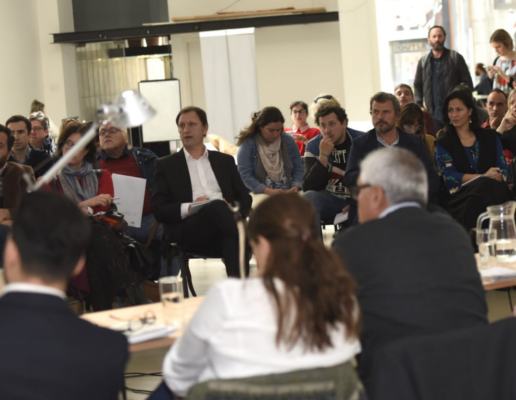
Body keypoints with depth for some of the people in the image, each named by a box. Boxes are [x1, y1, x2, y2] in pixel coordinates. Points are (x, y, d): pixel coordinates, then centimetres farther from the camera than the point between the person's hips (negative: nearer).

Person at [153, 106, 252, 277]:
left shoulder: (225, 161, 26)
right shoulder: (166, 165, 18)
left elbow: (245, 198, 19)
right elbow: (159, 210, 7)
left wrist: (233, 210, -6)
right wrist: (189, 208, -13)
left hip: (223, 233, 2)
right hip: (187, 233, -2)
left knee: (233, 238, -37)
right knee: (216, 206, -36)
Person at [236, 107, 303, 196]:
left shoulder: (288, 141, 10)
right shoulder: (248, 144, -2)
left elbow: (298, 168, 15)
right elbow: (245, 175, -7)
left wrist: (295, 187, -5)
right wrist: (268, 191, -18)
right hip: (260, 195, -4)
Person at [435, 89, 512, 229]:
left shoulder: (490, 137, 20)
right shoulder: (443, 143, 13)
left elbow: (504, 171, 12)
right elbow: (449, 177, -2)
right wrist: (483, 176, -13)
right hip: (461, 199, -2)